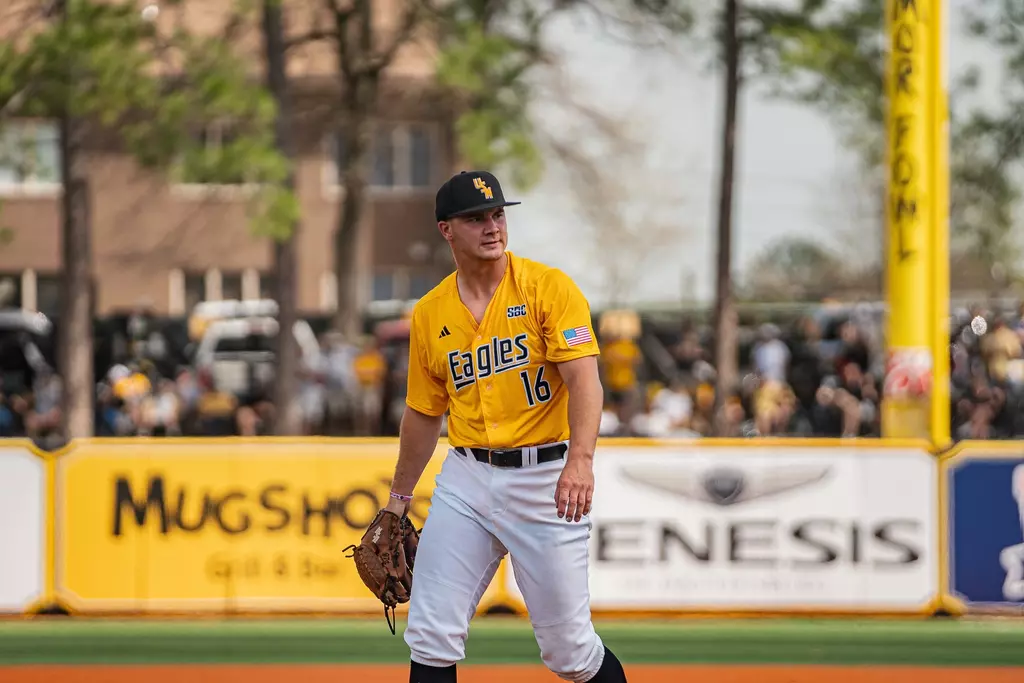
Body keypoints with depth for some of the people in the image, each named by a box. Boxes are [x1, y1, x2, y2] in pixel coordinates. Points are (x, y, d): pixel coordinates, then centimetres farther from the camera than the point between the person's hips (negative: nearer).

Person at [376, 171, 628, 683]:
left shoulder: (549, 287, -8)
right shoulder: (429, 314, 6)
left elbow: (583, 377, -19)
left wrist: (580, 461, -35)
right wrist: (399, 497, 22)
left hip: (545, 480, -4)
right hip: (466, 479, 4)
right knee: (432, 638, -2)